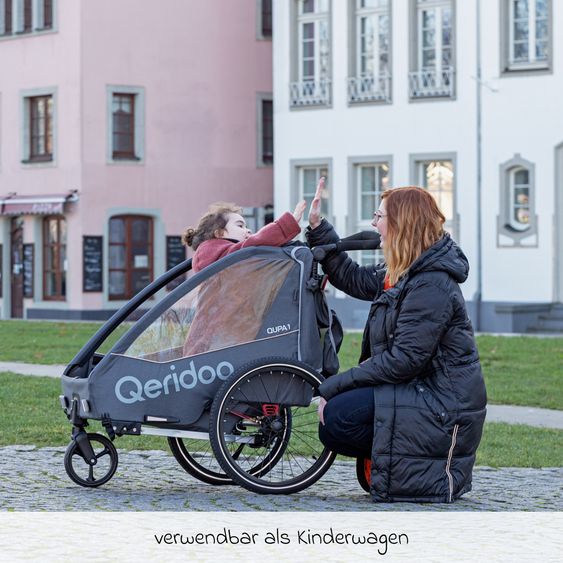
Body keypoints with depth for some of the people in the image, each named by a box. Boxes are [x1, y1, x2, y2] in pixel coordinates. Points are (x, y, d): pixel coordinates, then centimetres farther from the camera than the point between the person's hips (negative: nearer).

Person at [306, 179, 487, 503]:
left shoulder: (432, 285, -20)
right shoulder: (401, 275, 12)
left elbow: (404, 359, -24)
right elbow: (352, 278, 26)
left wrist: (334, 387, -21)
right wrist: (318, 227, 21)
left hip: (442, 405, -10)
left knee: (337, 418, -20)